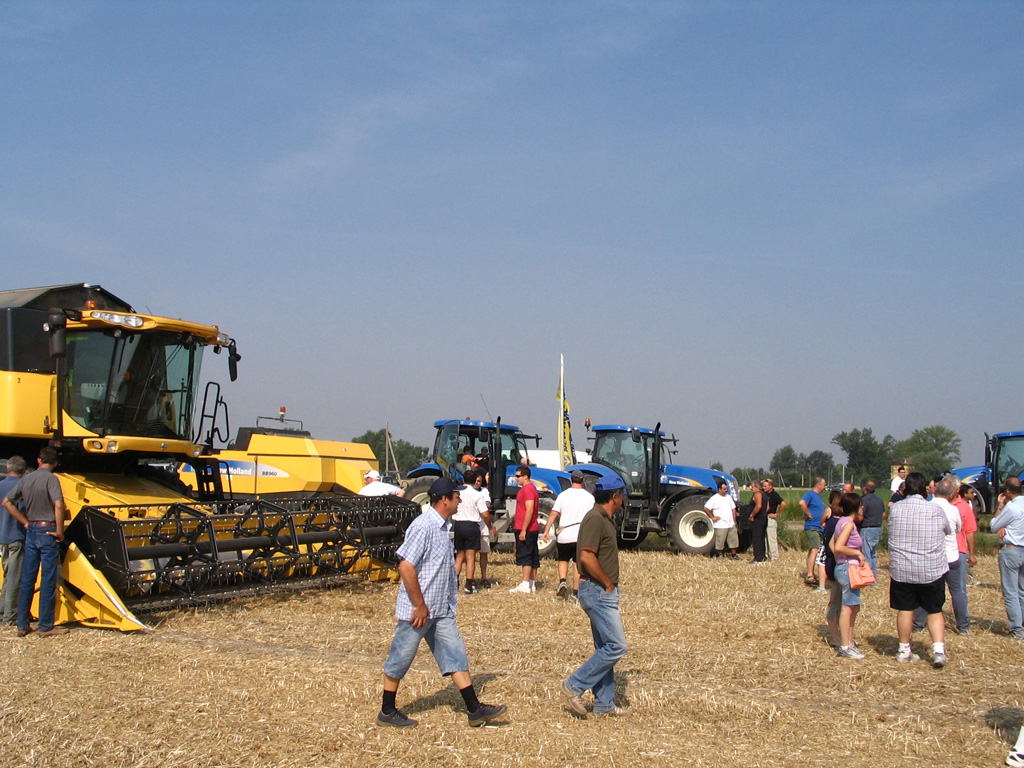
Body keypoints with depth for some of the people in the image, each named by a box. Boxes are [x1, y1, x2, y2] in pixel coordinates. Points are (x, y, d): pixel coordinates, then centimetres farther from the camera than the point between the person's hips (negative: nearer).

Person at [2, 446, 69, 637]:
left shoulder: (26, 479, 7)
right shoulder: (50, 478, -12)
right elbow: (58, 505, -25)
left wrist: (25, 522, 11)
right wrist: (59, 531, -15)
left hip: (31, 531, 6)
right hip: (48, 531, -6)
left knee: (27, 580, 12)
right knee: (48, 581, 0)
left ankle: (22, 625, 17)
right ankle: (46, 627, 3)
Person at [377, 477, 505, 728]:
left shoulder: (443, 526, 10)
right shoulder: (424, 526, -20)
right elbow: (406, 567, -25)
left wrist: (452, 595, 18)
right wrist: (420, 606, -21)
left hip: (441, 611, 9)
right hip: (418, 611, -9)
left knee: (456, 656, 6)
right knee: (400, 660, 5)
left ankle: (475, 710, 9)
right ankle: (387, 711, 19)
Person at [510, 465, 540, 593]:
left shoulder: (528, 489, -16)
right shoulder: (530, 488, 17)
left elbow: (529, 511, -23)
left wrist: (523, 530, -23)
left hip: (526, 530, -11)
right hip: (533, 529, 11)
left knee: (525, 556, -9)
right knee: (533, 557, 11)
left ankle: (525, 585, -9)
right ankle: (532, 584, 17)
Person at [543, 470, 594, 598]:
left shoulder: (563, 495, 0)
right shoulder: (589, 497, 2)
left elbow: (553, 513, -7)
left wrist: (546, 531, -5)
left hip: (564, 535, 0)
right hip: (581, 536, 0)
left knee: (563, 560, 17)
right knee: (578, 563, 8)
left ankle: (562, 581, -5)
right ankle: (576, 591, 8)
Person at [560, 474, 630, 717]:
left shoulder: (606, 519, 15)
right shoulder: (595, 518, -17)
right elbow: (587, 557, -25)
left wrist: (610, 586, 14)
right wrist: (608, 584, -16)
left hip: (604, 591, 10)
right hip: (597, 591, -10)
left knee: (605, 648, 13)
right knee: (616, 646, -10)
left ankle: (604, 704, 18)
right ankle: (575, 686, -3)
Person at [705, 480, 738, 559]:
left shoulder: (728, 497, 11)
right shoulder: (714, 498, -9)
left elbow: (733, 509, 17)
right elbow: (706, 508, -12)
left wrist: (734, 520, 10)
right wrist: (712, 517, -10)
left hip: (731, 525, 6)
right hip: (720, 525, -6)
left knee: (734, 540, 8)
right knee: (720, 542, -1)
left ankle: (733, 555, 19)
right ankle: (721, 556, 12)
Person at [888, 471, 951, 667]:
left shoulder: (895, 508, -4)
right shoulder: (935, 509, -8)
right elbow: (948, 530, 9)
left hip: (901, 570, 1)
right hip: (932, 570, -1)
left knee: (904, 610, 11)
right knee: (934, 611, 10)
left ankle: (904, 650, 18)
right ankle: (938, 649, -4)